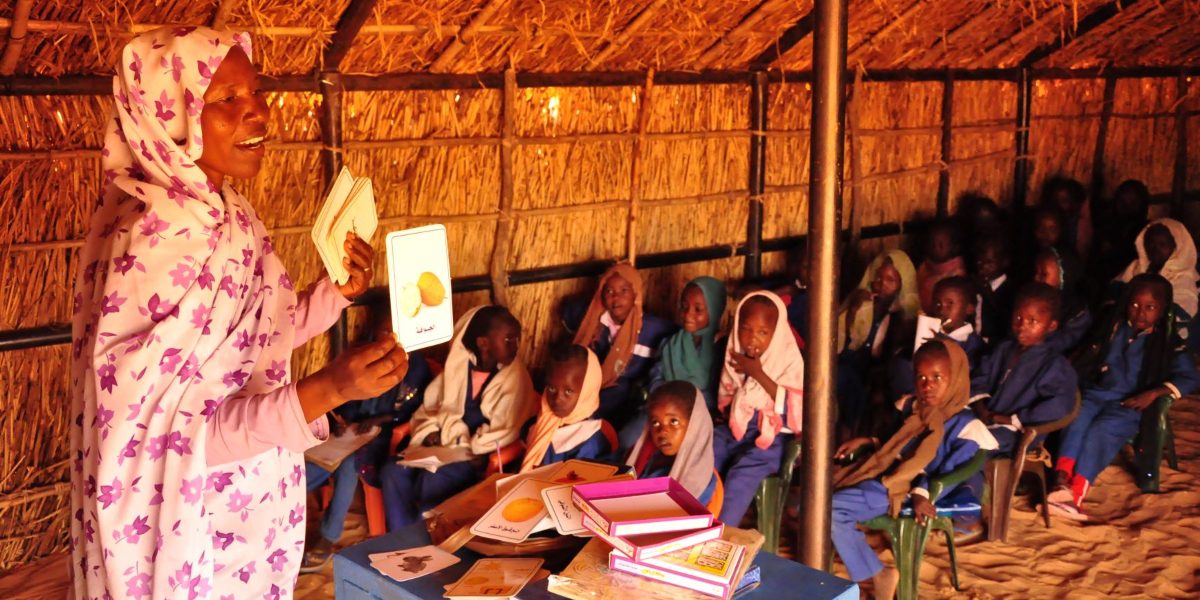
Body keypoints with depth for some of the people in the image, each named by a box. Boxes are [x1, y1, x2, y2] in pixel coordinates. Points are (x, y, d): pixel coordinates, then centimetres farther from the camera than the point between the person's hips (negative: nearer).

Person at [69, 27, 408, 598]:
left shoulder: (227, 213, 1)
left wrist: (335, 292, -4)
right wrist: (328, 390, -34)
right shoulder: (147, 242, -25)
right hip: (186, 526, -8)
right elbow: (168, 435, -26)